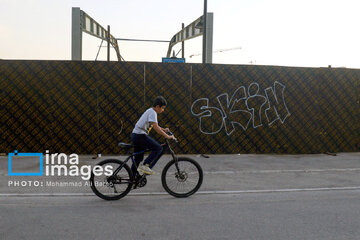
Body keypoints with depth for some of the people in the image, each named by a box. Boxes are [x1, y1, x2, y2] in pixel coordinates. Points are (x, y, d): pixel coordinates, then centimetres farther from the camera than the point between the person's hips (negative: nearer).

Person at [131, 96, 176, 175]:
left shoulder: (150, 111, 18)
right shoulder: (152, 112, -13)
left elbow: (155, 126, 28)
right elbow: (156, 128, -22)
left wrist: (164, 129, 13)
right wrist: (168, 136, -20)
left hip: (135, 135, 10)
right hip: (140, 135, -10)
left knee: (138, 159, 15)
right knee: (158, 148, -14)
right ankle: (145, 166, -16)